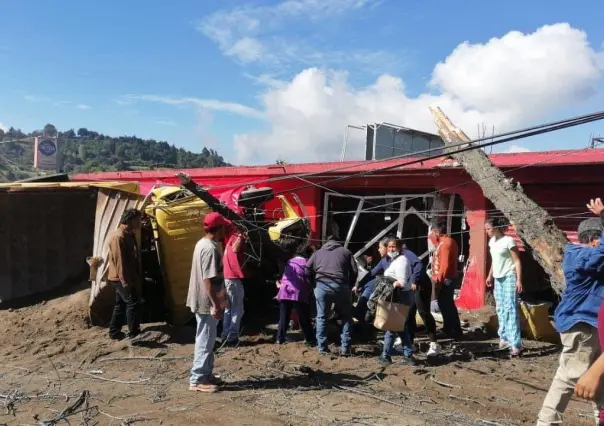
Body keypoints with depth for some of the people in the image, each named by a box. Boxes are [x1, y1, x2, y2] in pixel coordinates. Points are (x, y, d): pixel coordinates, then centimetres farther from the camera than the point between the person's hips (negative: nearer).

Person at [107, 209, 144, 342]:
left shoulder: (129, 235, 13)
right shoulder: (118, 237, -20)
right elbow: (119, 260, -24)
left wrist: (136, 278, 20)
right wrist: (125, 281, -25)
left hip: (128, 278, 10)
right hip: (121, 279, -10)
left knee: (121, 304, 15)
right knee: (132, 302, -11)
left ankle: (114, 332, 23)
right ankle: (133, 334, -8)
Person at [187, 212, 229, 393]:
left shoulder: (202, 244, 10)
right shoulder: (210, 249, -21)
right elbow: (208, 280, -25)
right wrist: (216, 305, -22)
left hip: (201, 301, 10)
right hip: (207, 303, -10)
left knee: (206, 340, 18)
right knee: (205, 341, -2)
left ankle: (206, 374, 27)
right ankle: (197, 380, 5)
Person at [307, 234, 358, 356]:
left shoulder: (318, 252, 21)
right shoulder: (345, 251, 18)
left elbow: (307, 270, 12)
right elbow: (354, 271, 10)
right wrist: (349, 286, 21)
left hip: (321, 286, 1)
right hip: (341, 286, -1)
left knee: (322, 318, 12)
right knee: (346, 318, 12)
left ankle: (322, 348, 12)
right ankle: (345, 348, 8)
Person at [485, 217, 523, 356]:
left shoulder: (508, 241, -14)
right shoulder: (492, 242, 9)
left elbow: (517, 261, -14)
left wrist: (519, 280, -20)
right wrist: (490, 276, 22)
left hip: (509, 278, -8)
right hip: (498, 279, 8)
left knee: (511, 309, -11)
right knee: (500, 309, 11)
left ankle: (515, 344, -12)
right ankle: (504, 338, 21)